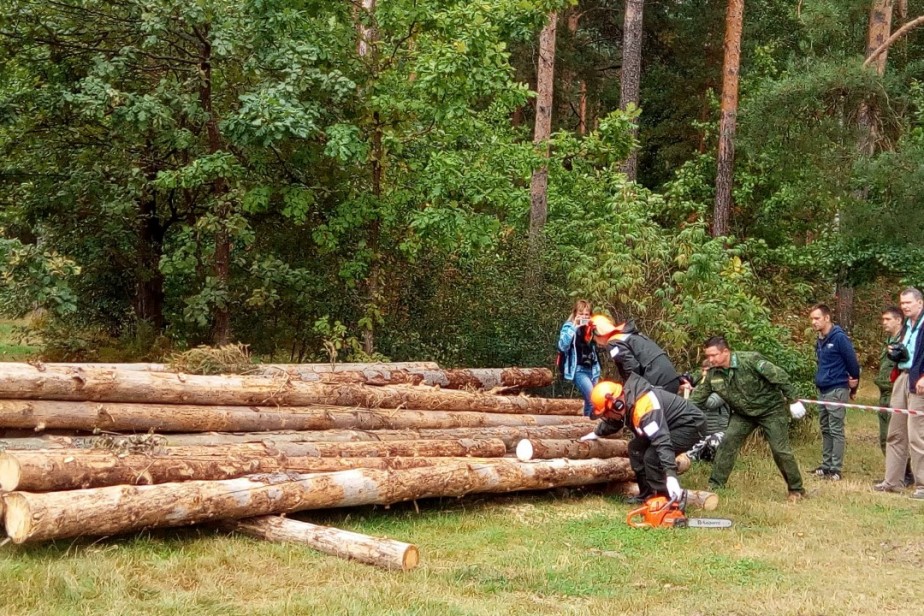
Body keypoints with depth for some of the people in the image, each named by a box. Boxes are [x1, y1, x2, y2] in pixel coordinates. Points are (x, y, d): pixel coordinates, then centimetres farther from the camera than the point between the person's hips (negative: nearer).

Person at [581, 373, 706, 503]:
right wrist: (596, 433, 33)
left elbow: (662, 441, -44)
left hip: (690, 424, -10)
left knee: (652, 456, -23)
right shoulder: (624, 400, -4)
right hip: (671, 423, 10)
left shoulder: (643, 407, -35)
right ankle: (647, 496, 16)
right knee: (636, 447, 11)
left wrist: (670, 475, -51)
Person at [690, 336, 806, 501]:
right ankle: (715, 485, -2)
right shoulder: (712, 374, -10)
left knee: (780, 450, -5)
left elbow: (779, 376, -23)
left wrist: (793, 401, -19)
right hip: (743, 413, 5)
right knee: (727, 443, -10)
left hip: (771, 409, -5)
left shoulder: (750, 360, -28)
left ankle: (796, 489, 11)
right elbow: (697, 397, -3)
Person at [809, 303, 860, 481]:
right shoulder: (819, 340, 11)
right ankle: (826, 465, 19)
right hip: (822, 390, 8)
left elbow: (852, 361, -8)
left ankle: (836, 469, -2)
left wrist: (854, 385, 1)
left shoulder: (839, 337, -13)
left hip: (837, 391, -8)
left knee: (836, 431, -5)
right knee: (825, 430, 12)